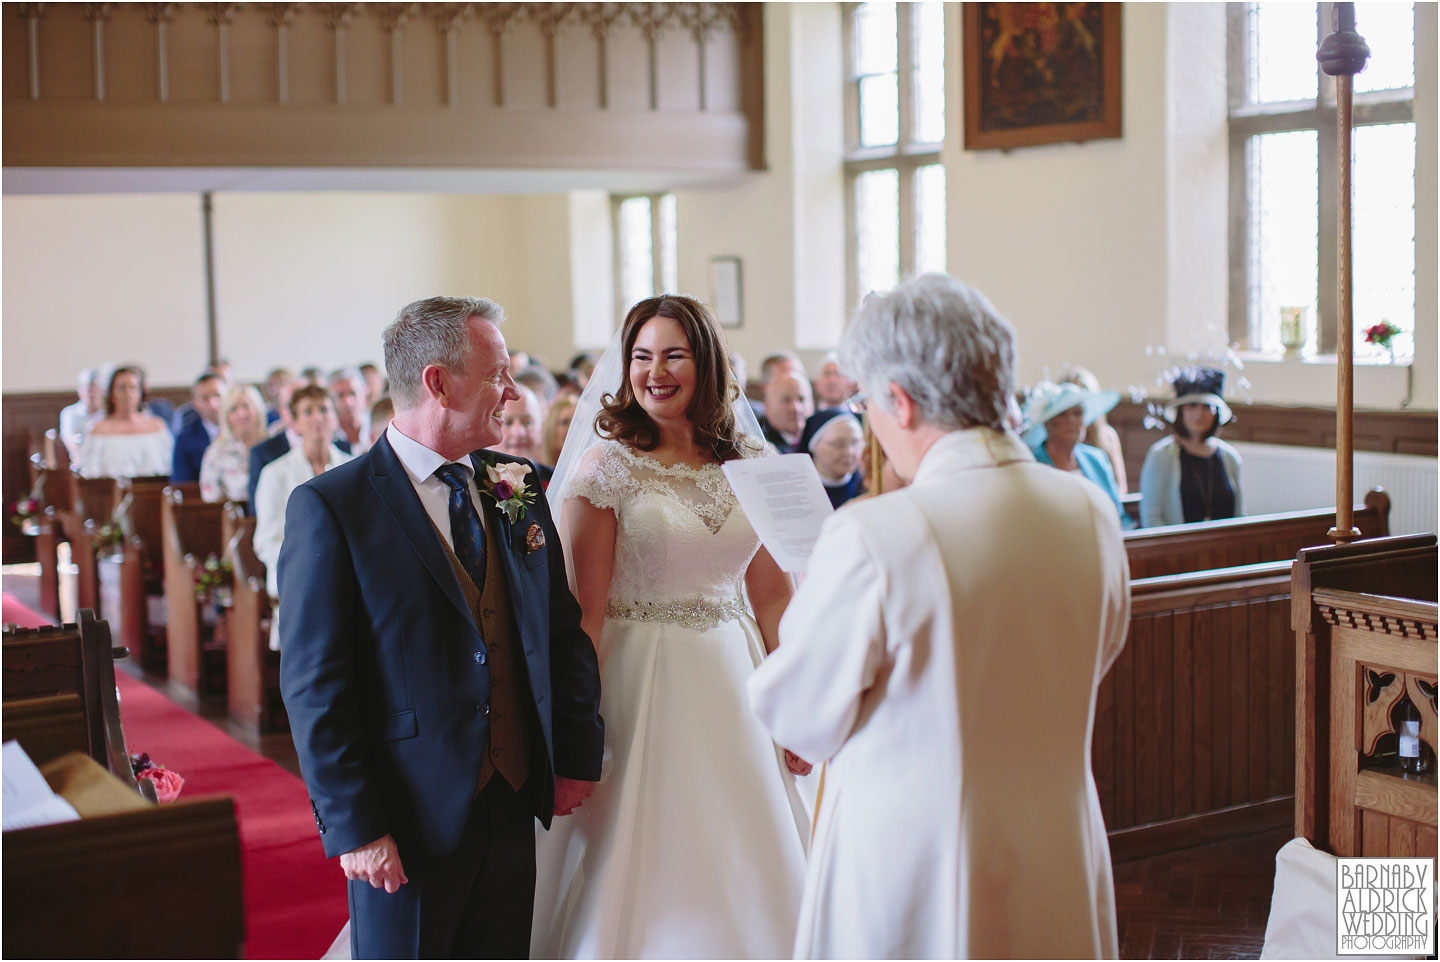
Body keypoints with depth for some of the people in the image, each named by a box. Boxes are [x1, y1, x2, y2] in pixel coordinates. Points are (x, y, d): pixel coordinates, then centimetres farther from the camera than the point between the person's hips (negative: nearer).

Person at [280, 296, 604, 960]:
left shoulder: (516, 489, 7)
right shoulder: (329, 507, -10)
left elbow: (564, 632, 12)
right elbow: (314, 686, -12)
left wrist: (578, 757, 8)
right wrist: (352, 825, -15)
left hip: (514, 808, 5)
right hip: (407, 825, -5)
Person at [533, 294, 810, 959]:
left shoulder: (751, 462, 5)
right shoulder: (607, 464, -7)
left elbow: (773, 593, 9)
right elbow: (583, 609, -9)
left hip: (735, 680, 4)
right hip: (641, 676, -4)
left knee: (745, 874, 10)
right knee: (644, 862, 3)